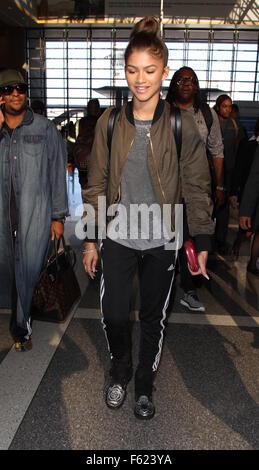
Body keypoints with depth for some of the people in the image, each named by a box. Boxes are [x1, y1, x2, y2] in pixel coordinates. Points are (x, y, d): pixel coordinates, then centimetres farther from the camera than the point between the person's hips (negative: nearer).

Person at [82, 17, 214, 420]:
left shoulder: (182, 125, -6)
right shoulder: (109, 122, 0)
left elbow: (197, 187, -2)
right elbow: (97, 183, 4)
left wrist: (202, 242, -3)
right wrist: (91, 239, 3)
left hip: (162, 240, -1)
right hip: (118, 238, 1)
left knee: (153, 317, 12)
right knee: (113, 315, 3)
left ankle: (145, 384, 38)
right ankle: (120, 370, 37)